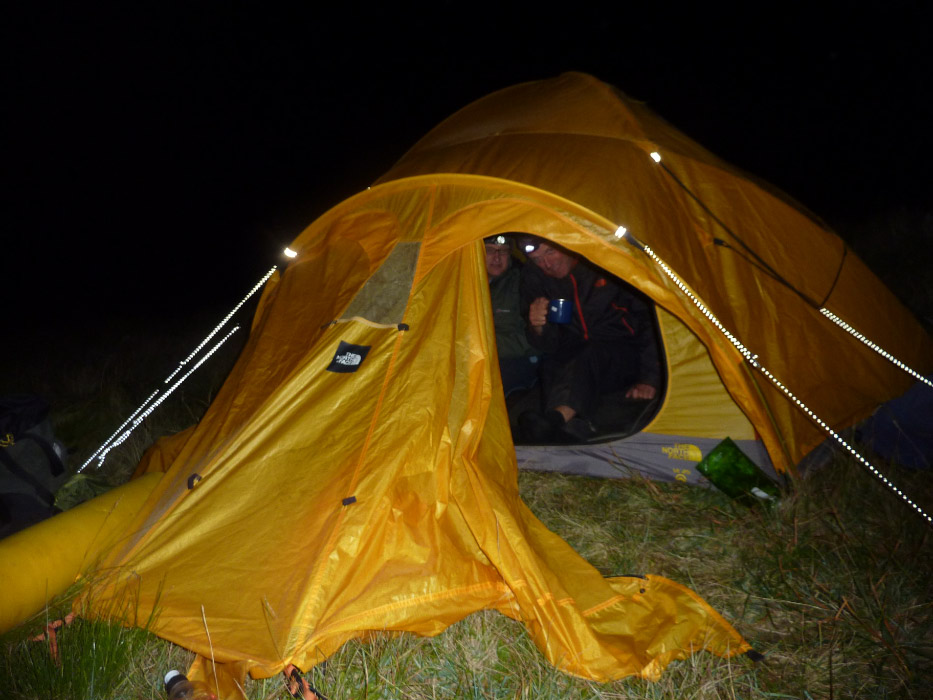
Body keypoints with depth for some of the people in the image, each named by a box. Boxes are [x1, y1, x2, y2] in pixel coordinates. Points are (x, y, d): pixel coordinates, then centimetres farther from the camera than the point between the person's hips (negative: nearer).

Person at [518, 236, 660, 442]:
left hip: (624, 358, -3)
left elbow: (647, 318, -7)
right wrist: (537, 328, -26)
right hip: (574, 361, 3)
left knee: (592, 356, -36)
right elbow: (547, 346, -1)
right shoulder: (534, 278, -1)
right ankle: (573, 422, -56)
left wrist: (649, 379, -12)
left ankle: (555, 418, -60)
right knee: (550, 365, -30)